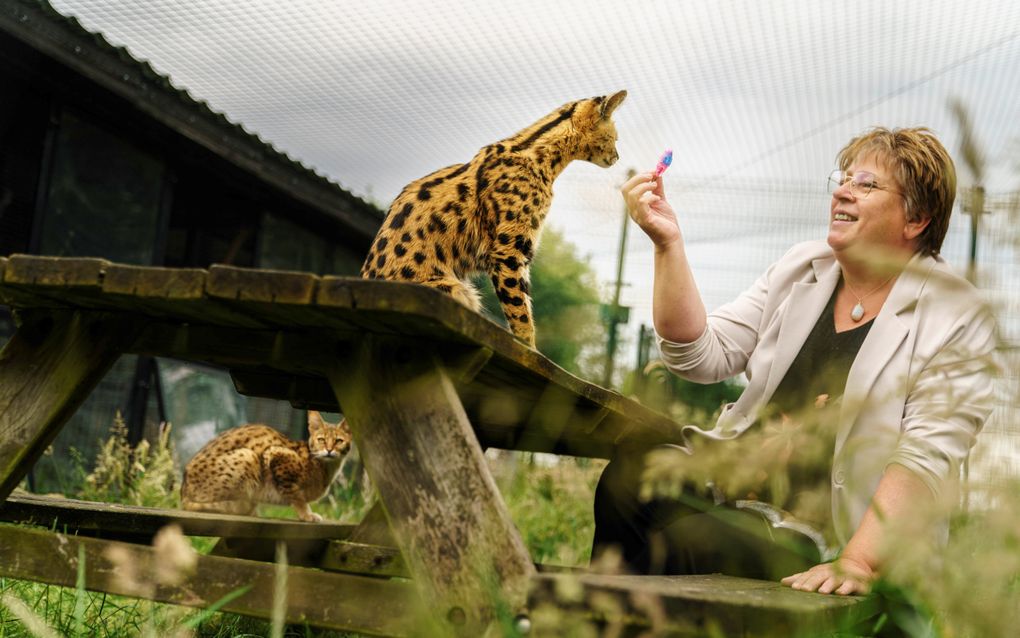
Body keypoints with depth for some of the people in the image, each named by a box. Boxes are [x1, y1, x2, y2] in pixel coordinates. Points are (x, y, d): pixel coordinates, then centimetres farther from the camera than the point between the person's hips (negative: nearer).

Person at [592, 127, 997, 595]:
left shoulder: (957, 319, -7)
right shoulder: (799, 268, 10)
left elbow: (927, 456, -16)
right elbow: (703, 357, 2)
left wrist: (858, 563, -27)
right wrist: (669, 244, -8)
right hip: (736, 478, 5)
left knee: (683, 543, -29)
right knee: (627, 477, -23)